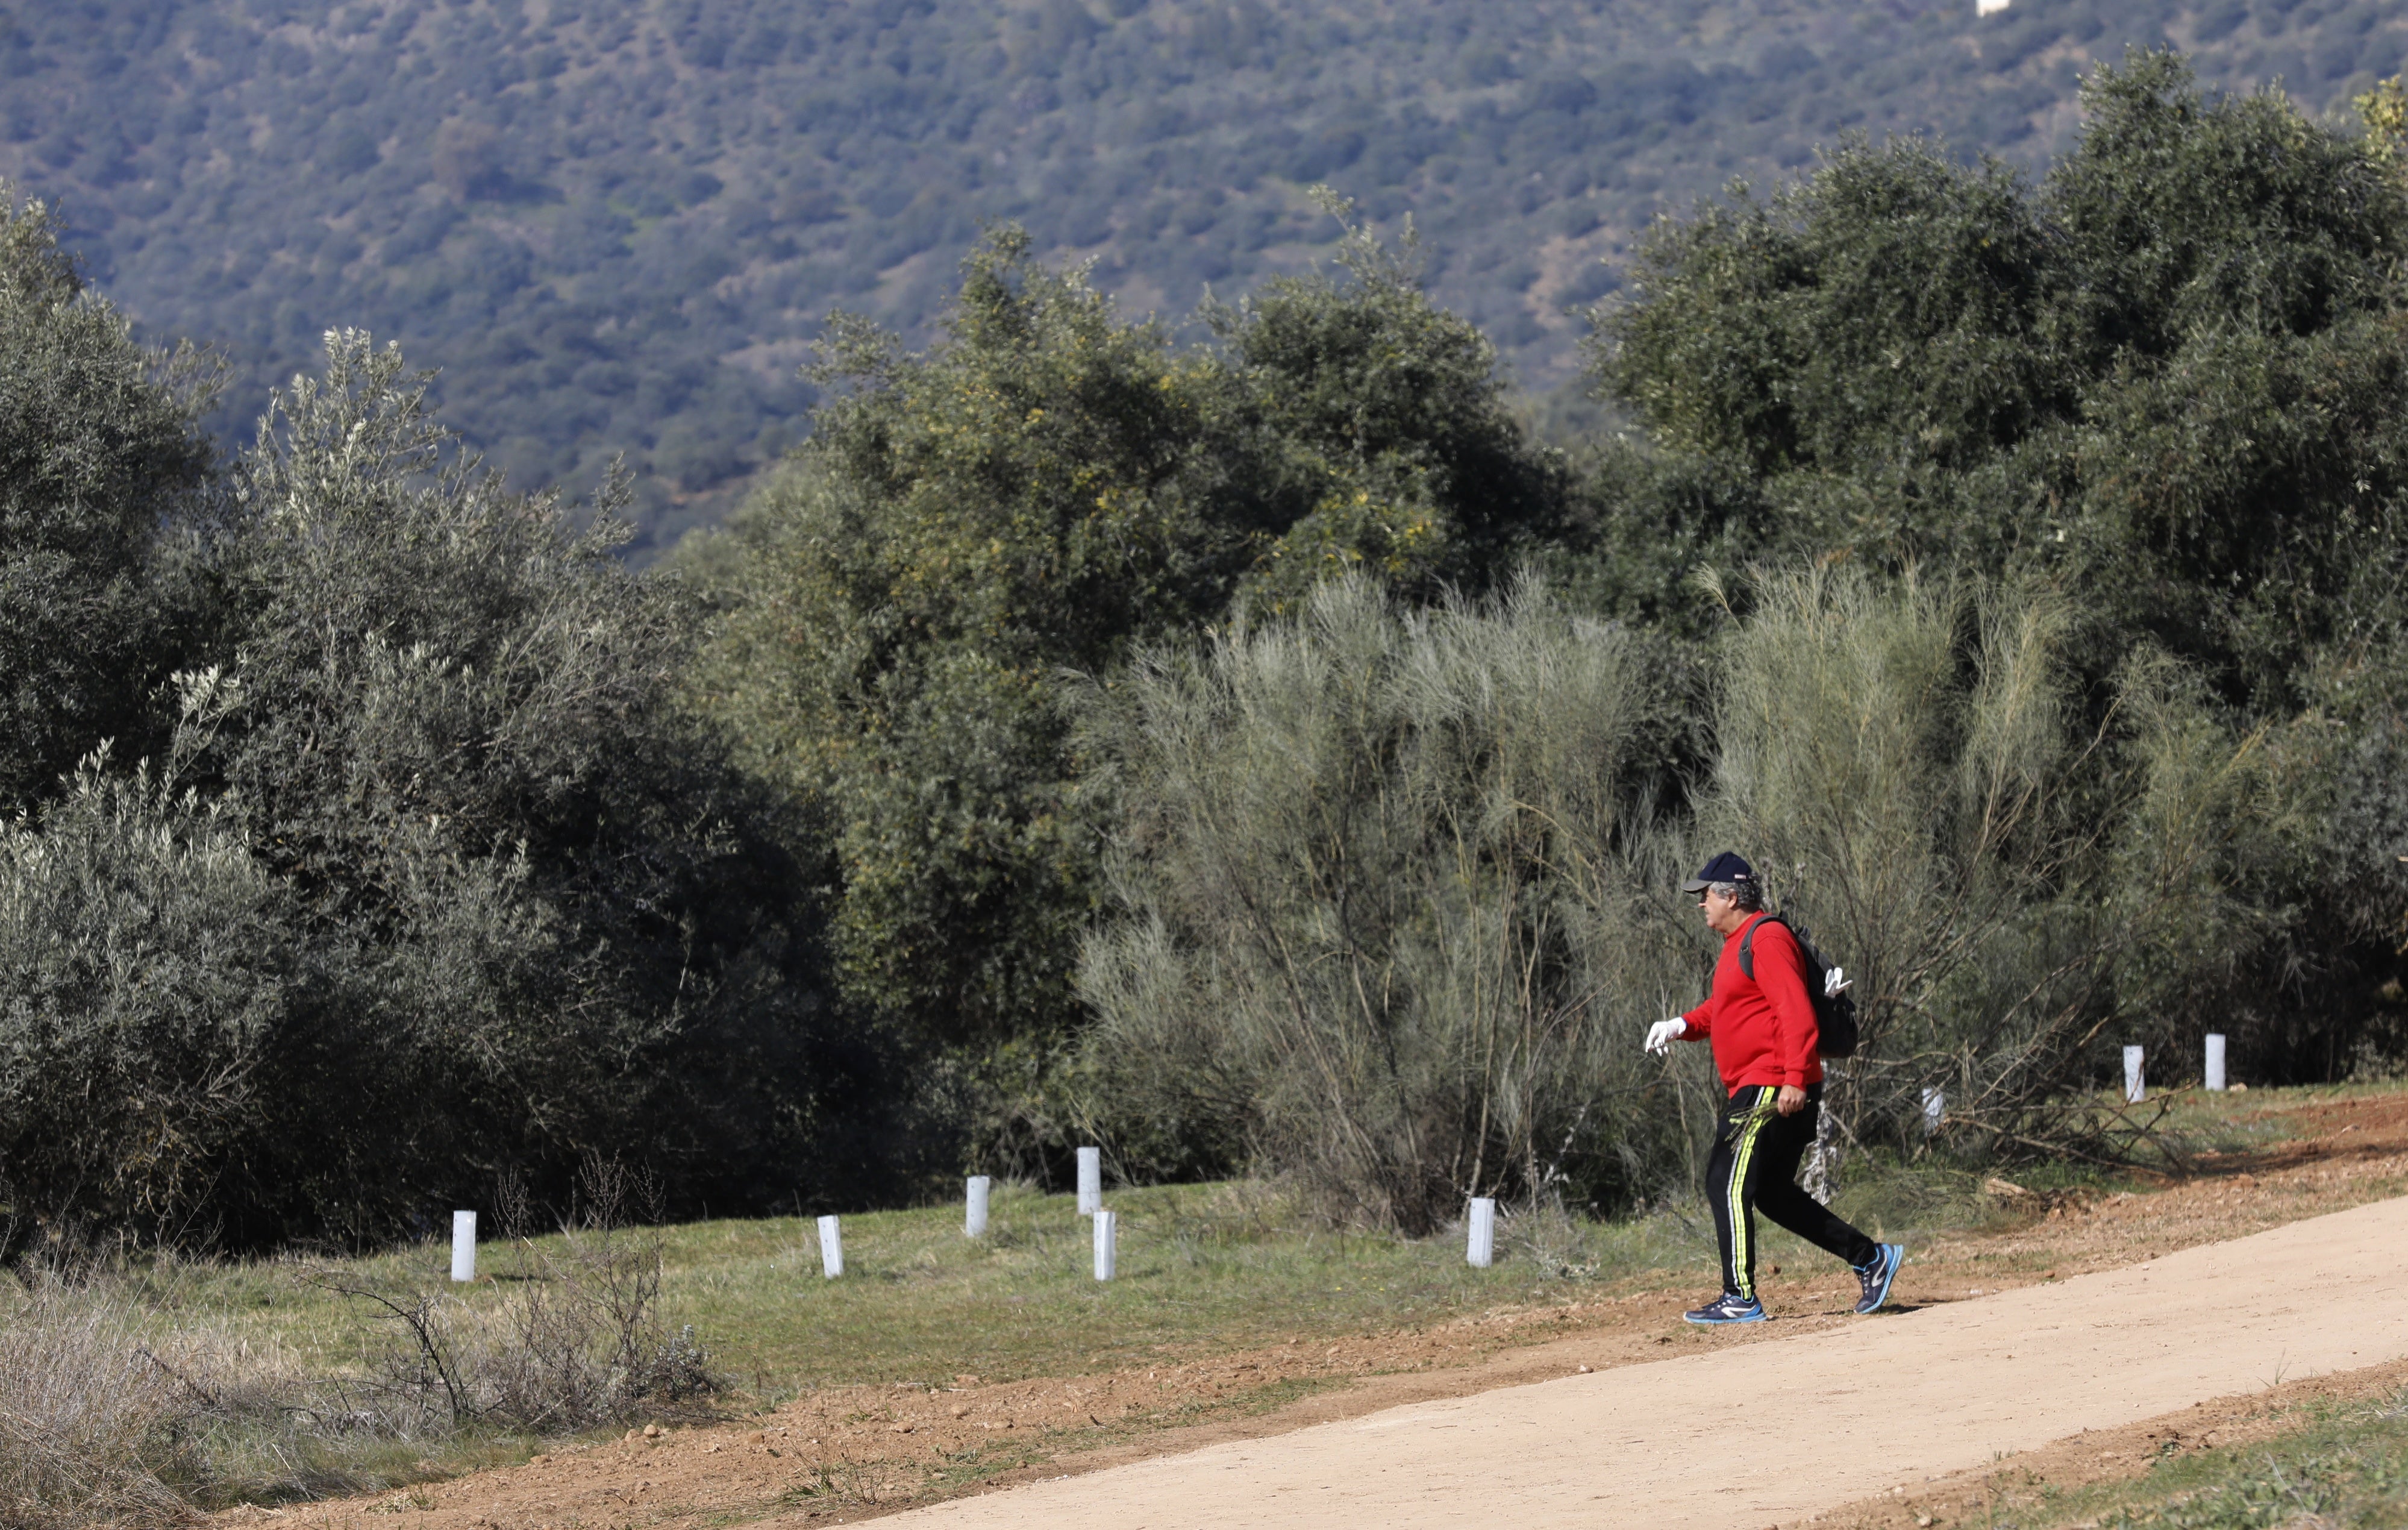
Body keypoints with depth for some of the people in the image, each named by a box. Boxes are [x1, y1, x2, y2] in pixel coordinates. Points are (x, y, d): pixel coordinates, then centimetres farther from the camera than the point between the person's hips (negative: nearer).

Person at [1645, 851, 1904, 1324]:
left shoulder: (1766, 938, -13)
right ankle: (1870, 1257, 17)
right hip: (1755, 1089, 11)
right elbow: (1722, 1010, 28)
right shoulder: (1738, 944, 20)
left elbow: (1797, 1012, -21)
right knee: (1772, 1192, 15)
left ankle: (1740, 1298, -10)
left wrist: (1794, 1080, -29)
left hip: (1773, 1087, -11)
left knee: (1728, 1183, -10)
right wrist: (1682, 1027, 9)